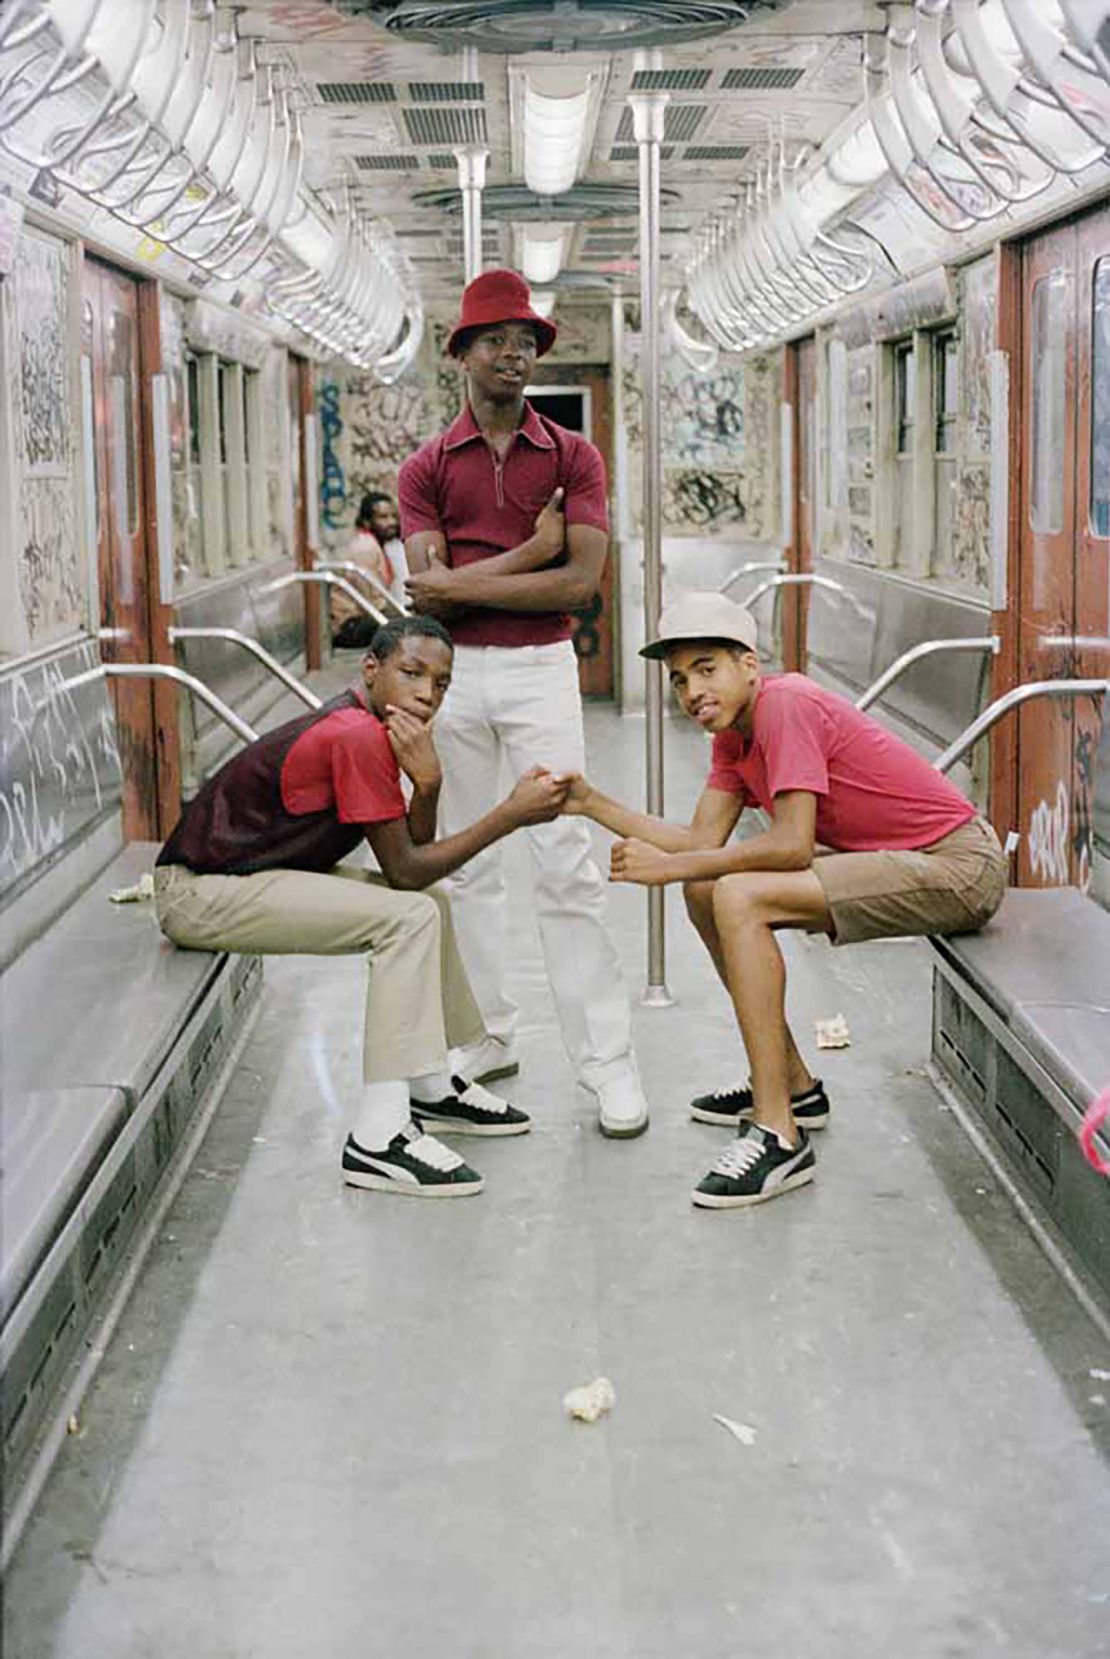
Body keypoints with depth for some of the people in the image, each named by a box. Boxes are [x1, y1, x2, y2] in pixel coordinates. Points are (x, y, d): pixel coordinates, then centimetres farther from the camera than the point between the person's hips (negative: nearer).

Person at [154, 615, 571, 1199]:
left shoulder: (365, 726, 9)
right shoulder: (357, 736, -22)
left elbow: (414, 854, 3)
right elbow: (403, 870, -19)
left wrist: (426, 784, -15)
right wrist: (511, 814, -18)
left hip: (240, 871, 10)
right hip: (199, 893, -10)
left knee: (427, 904, 15)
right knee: (409, 916, -21)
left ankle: (430, 1087, 22)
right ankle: (378, 1139, -24)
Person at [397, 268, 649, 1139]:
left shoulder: (573, 456, 3)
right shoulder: (428, 468, 6)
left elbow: (581, 581, -9)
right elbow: (430, 593, -7)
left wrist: (464, 583, -10)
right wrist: (528, 554, -11)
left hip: (541, 671, -2)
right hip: (453, 674, 2)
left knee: (568, 865, -6)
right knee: (465, 864, 8)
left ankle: (610, 1064, -2)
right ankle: (488, 1037, 20)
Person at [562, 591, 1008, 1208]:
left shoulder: (786, 703, -18)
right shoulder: (735, 730, 10)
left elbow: (792, 846, -25)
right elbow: (703, 841, 4)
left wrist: (670, 866, -19)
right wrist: (591, 803, 0)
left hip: (960, 867, -10)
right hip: (894, 859, 10)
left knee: (738, 897, -23)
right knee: (707, 889, 10)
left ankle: (781, 1136, -22)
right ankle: (793, 1086, 21)